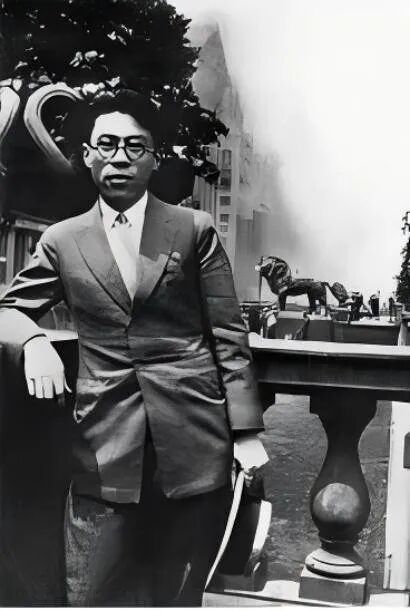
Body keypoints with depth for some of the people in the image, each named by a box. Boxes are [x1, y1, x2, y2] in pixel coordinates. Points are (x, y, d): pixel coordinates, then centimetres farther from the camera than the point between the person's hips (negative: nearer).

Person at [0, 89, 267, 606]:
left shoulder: (194, 229, 5)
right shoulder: (61, 241, 10)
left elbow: (228, 334, 3)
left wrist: (247, 430, -2)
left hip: (195, 442, -1)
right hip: (106, 449, 1)